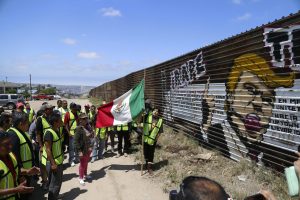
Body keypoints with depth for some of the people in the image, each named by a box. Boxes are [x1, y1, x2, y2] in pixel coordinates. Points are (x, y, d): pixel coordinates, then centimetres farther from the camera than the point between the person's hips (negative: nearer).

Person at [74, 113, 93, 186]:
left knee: (86, 163, 21)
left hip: (88, 149, 6)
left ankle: (85, 174, 41)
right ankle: (81, 178, 24)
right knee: (82, 164, 7)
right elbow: (76, 141, -20)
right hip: (83, 150, -6)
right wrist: (79, 151, -20)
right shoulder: (79, 129, -18)